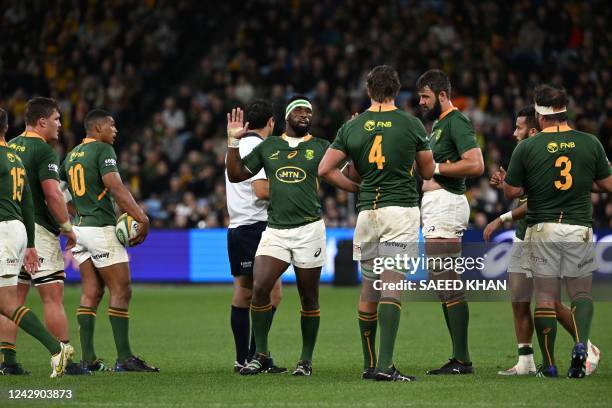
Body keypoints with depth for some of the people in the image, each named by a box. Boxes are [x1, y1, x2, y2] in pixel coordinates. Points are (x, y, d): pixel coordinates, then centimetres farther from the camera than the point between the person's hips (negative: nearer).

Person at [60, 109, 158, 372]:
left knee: (91, 293, 7)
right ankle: (124, 358, -7)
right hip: (101, 227, -8)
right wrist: (142, 218, -22)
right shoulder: (103, 150, -8)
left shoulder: (72, 155, 16)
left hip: (79, 228, 8)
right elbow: (116, 188, -20)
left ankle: (88, 359, 3)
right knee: (121, 291, -5)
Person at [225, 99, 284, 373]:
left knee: (242, 293, 9)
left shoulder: (237, 146, 17)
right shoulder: (260, 148, -11)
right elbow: (262, 190, -19)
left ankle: (242, 359, 9)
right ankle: (255, 355, -12)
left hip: (235, 226, 9)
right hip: (256, 225, -9)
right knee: (272, 292, -8)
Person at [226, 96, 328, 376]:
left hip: (309, 229, -1)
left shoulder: (321, 148, 7)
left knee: (309, 298, 3)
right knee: (259, 288, -14)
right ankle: (261, 355, -1)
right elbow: (236, 175, 15)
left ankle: (306, 360, 14)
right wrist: (233, 142, 5)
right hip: (275, 229, 1)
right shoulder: (268, 147, 12)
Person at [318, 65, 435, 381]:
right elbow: (428, 171, 9)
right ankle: (385, 365, -20)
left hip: (367, 212, 3)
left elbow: (325, 169, 3)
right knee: (392, 285, -10)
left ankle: (369, 364, 20)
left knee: (369, 288, 14)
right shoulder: (411, 124, -2)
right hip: (402, 210, -3)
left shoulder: (352, 126, 5)